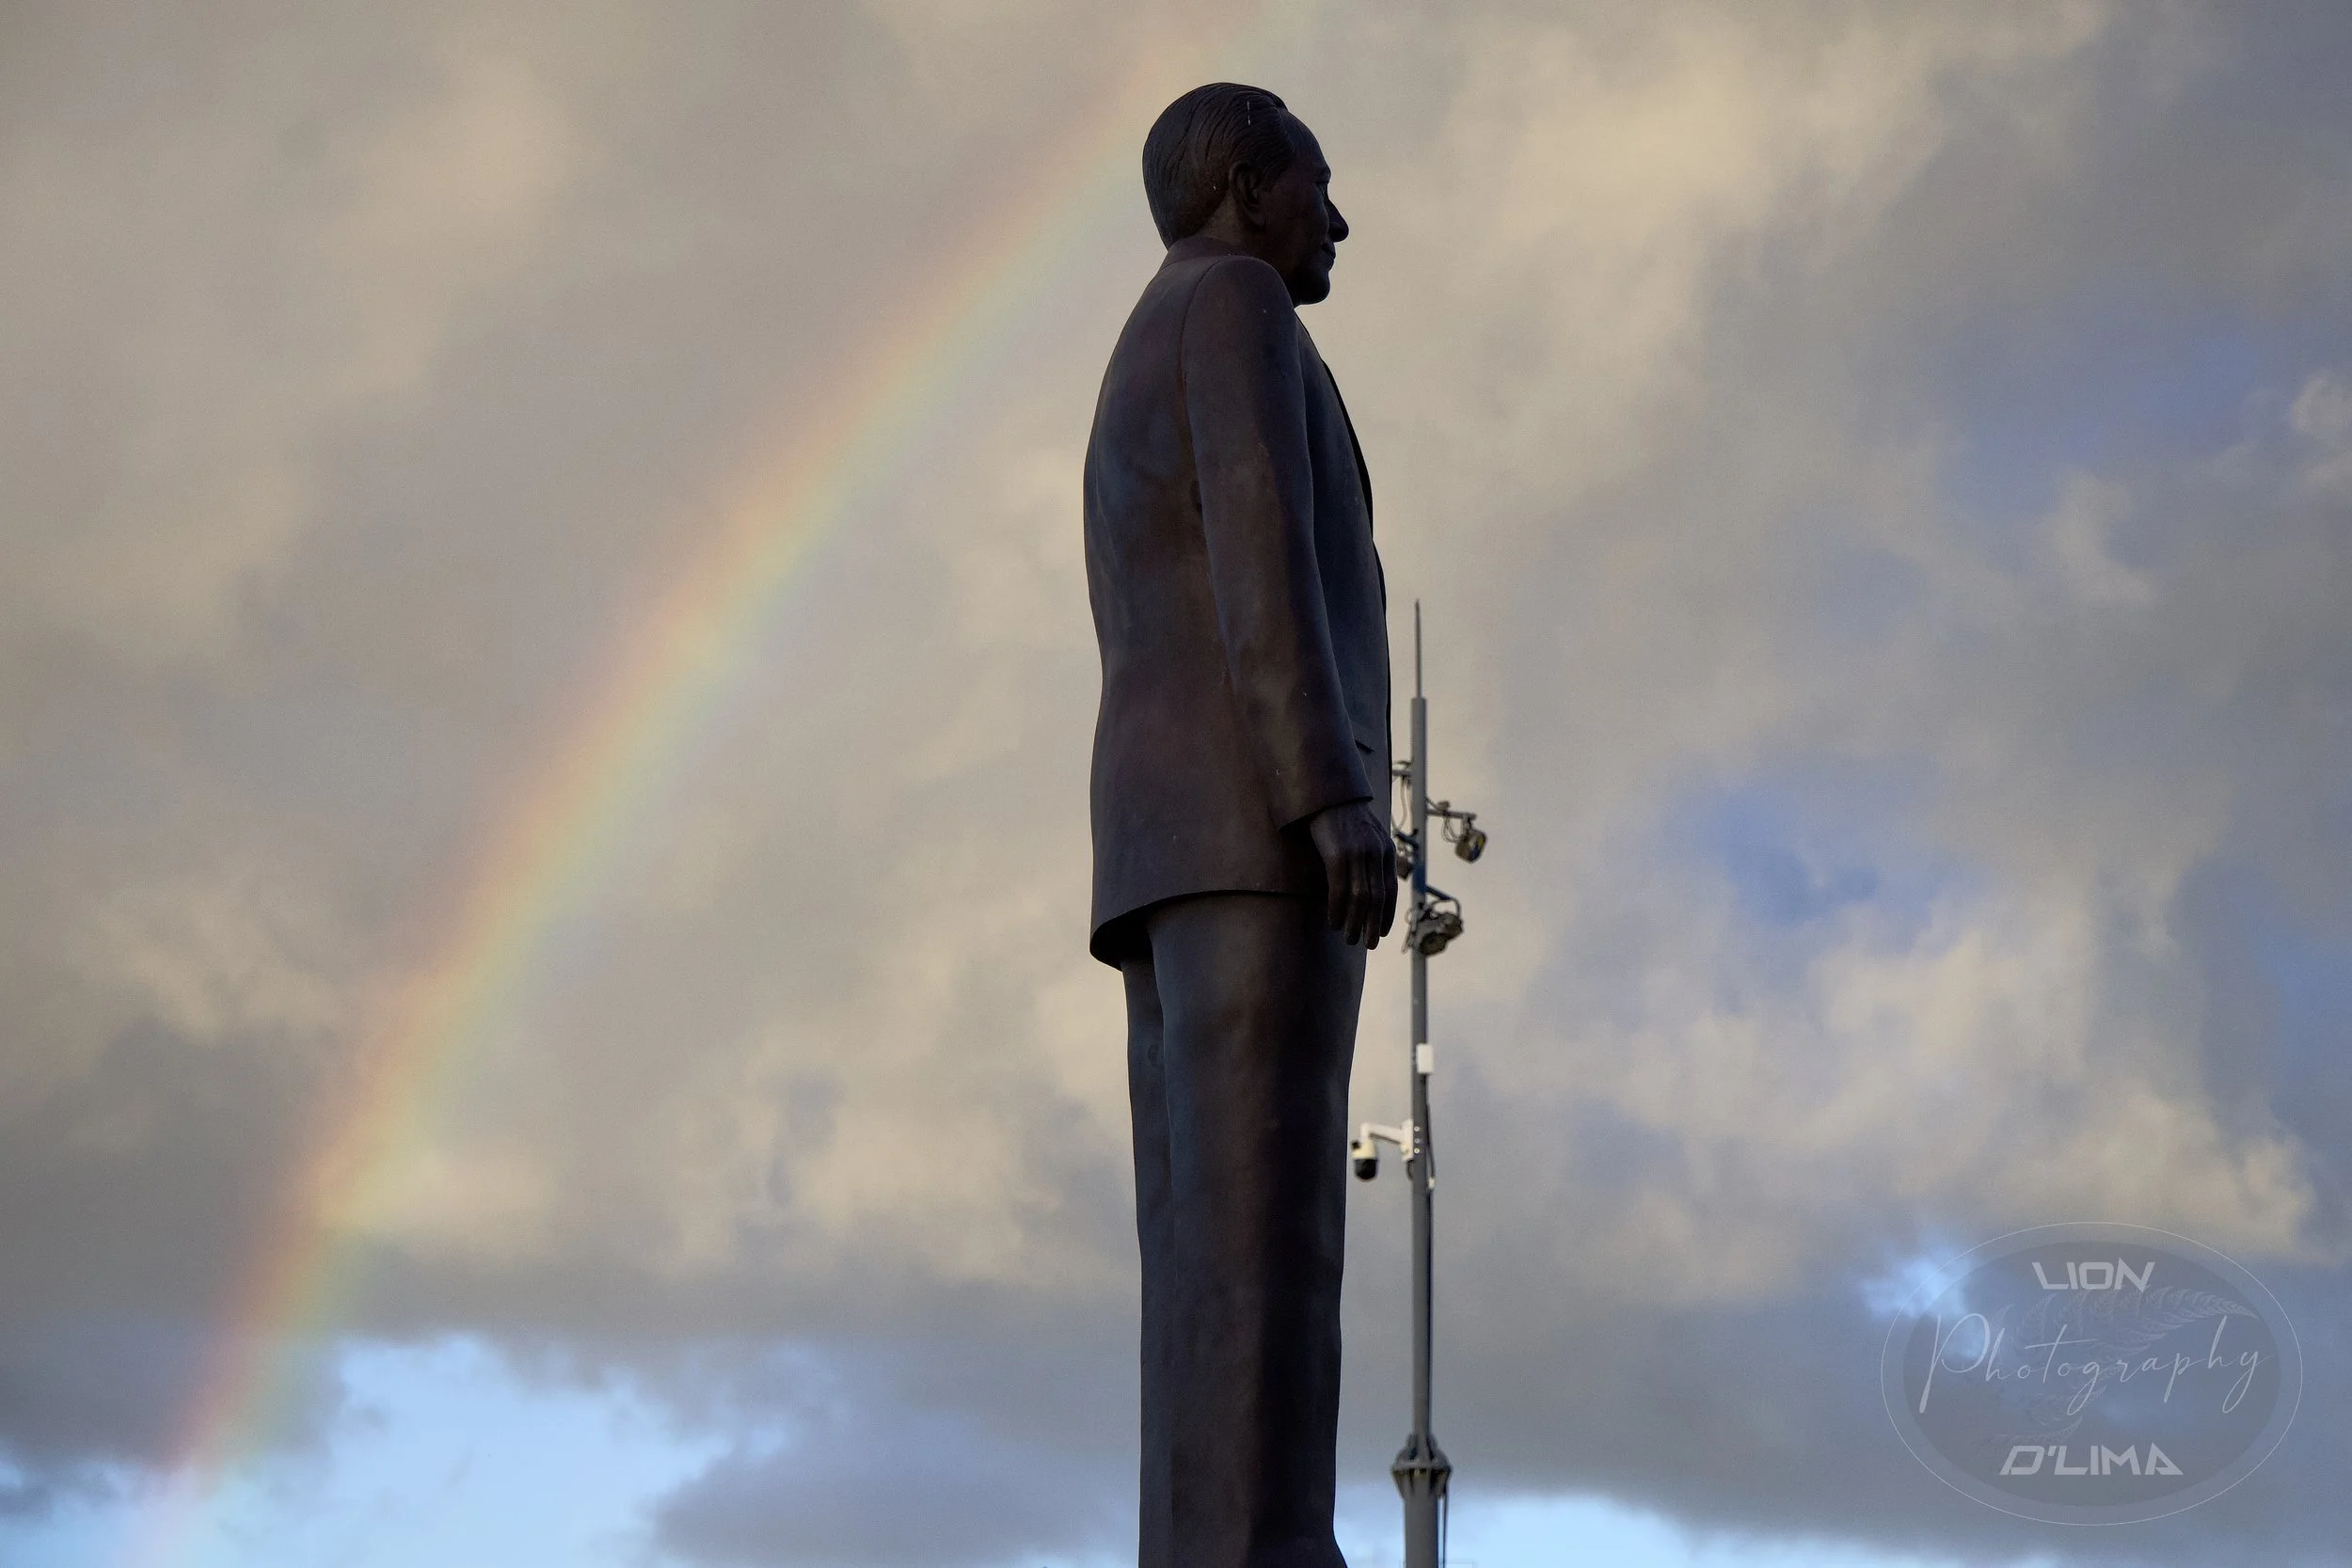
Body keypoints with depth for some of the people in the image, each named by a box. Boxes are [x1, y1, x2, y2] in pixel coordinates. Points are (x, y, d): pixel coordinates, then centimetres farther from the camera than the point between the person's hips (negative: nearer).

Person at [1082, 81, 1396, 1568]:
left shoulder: (1139, 414, 33)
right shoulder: (1231, 302, 2)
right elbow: (1261, 551, -13)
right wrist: (1343, 798, -22)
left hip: (1173, 867, 9)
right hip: (1255, 825, -9)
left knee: (1219, 1259, -1)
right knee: (1267, 1228, -18)